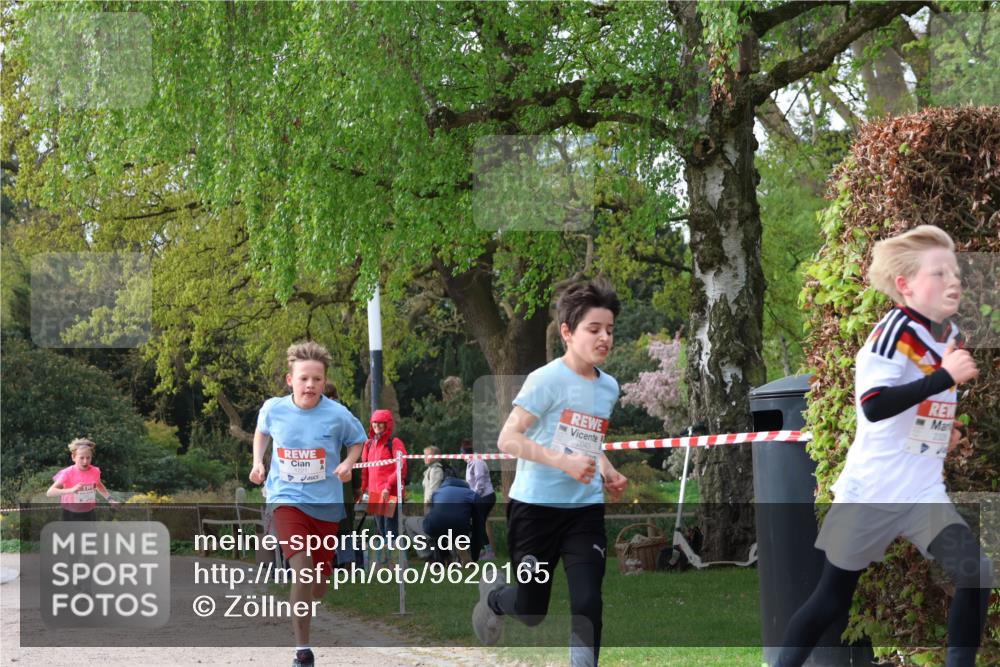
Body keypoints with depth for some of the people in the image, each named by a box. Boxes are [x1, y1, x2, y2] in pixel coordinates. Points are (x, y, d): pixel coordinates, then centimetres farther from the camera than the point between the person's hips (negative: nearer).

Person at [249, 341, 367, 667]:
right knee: (302, 569, -22)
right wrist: (258, 461, 3)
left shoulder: (337, 415, -12)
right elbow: (262, 431, 17)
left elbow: (357, 440, 8)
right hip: (287, 499, -2)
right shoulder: (273, 408, -8)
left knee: (320, 577, 13)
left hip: (326, 502, 2)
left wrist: (348, 464, -11)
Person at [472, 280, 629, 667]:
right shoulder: (547, 379, -14)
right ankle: (492, 596, 43)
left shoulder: (609, 387, 7)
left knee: (588, 603, -12)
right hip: (535, 506, -4)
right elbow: (508, 440, -18)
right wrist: (564, 461, -28)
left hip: (586, 510, 5)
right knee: (532, 612, 8)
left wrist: (608, 473, 3)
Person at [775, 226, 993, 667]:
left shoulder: (951, 336, 6)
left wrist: (945, 430, 10)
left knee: (976, 573, -12)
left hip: (924, 491, 6)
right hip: (872, 491, -6)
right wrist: (945, 377, -31)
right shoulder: (894, 330, -17)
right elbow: (874, 404, -32)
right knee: (833, 597, 4)